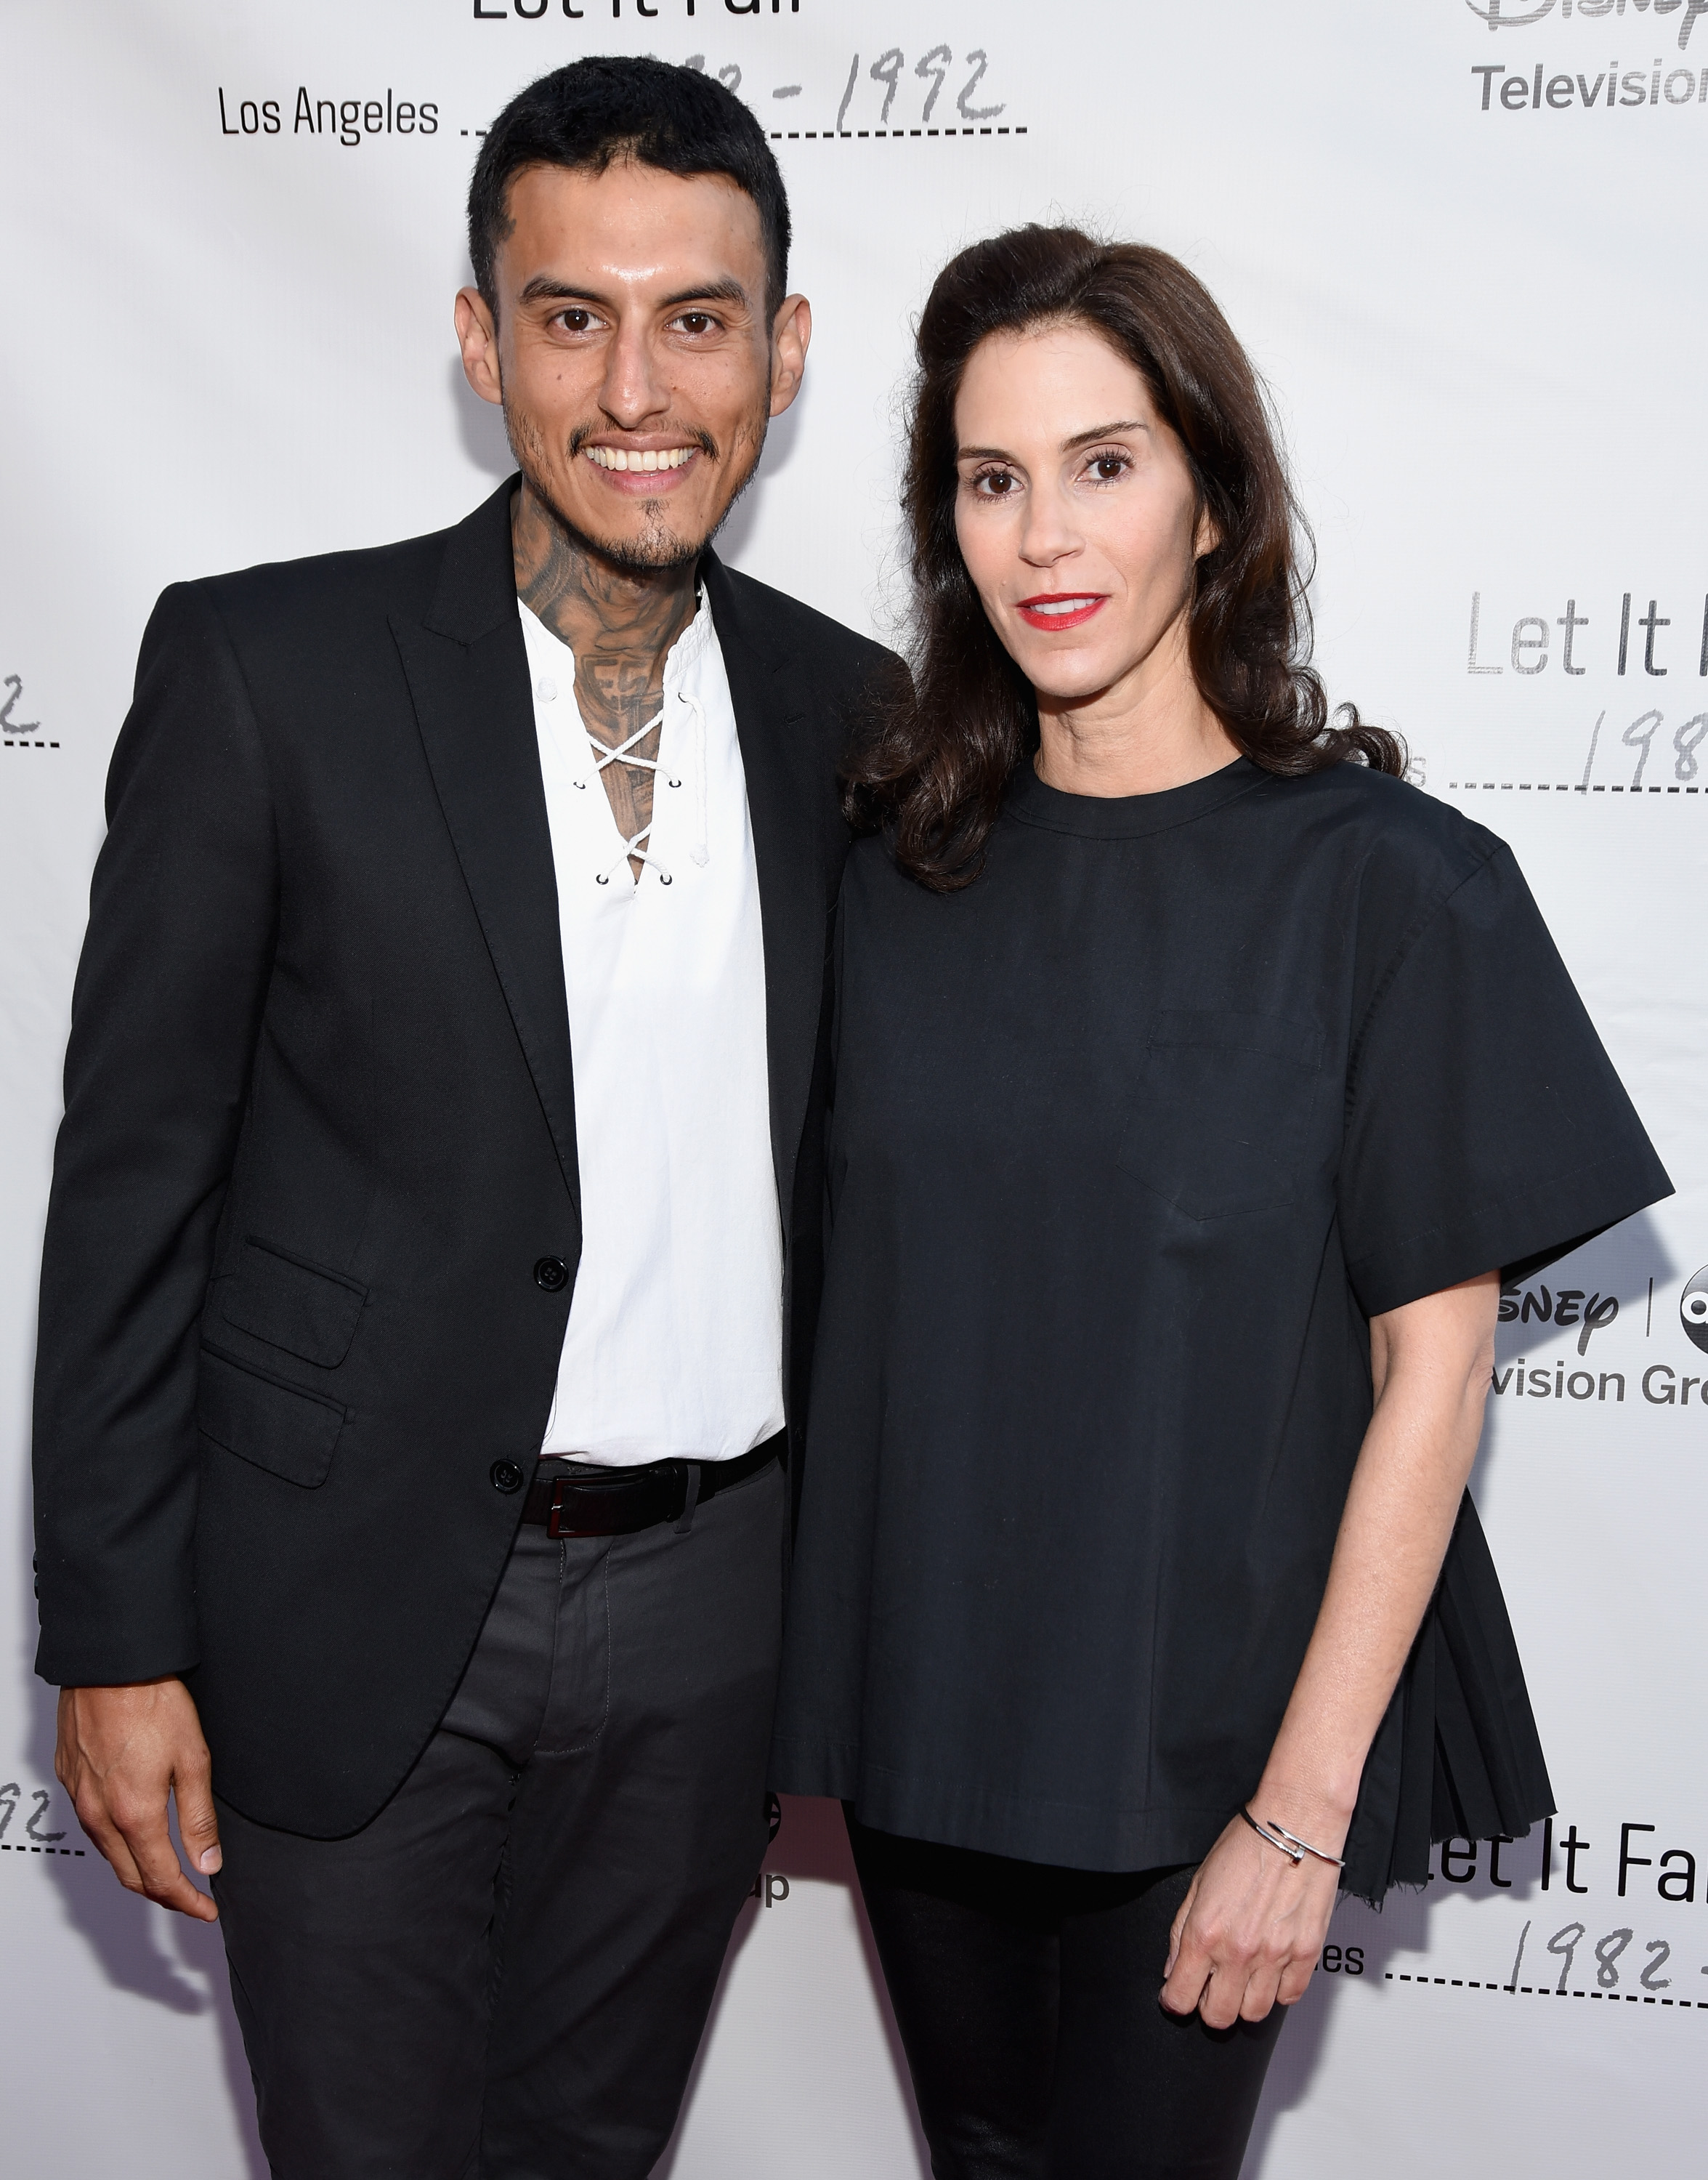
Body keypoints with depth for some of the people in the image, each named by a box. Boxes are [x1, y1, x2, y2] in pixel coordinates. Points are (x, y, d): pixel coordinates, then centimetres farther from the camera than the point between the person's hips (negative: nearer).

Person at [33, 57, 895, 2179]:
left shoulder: (844, 713, 2)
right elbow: (132, 1172, -8)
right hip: (357, 1604, -3)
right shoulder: (262, 667, -9)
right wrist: (116, 1641, -8)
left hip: (709, 1604, 4)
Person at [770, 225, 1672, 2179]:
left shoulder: (1391, 882, -12)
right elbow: (858, 1273, 7)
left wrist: (1304, 1808, -13)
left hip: (1206, 1727, -4)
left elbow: (1435, 1362, -11)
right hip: (917, 1716, 4)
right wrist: (806, 1702, 4)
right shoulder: (903, 865, 1)